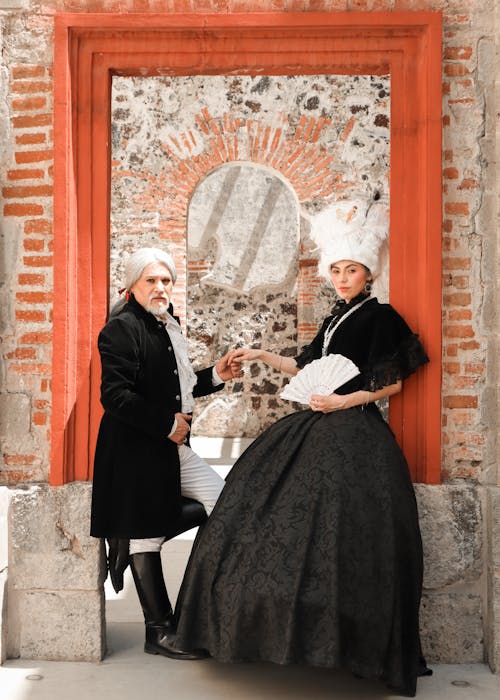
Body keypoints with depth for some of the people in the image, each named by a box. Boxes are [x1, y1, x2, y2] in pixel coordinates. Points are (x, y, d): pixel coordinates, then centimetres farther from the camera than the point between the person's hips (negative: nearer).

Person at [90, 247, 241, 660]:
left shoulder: (166, 326, 14)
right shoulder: (122, 328, -13)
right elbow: (115, 395, -22)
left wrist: (214, 376, 9)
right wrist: (167, 423, -19)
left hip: (173, 447, 9)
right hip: (137, 450, -9)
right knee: (146, 536, 2)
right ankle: (160, 631, 17)